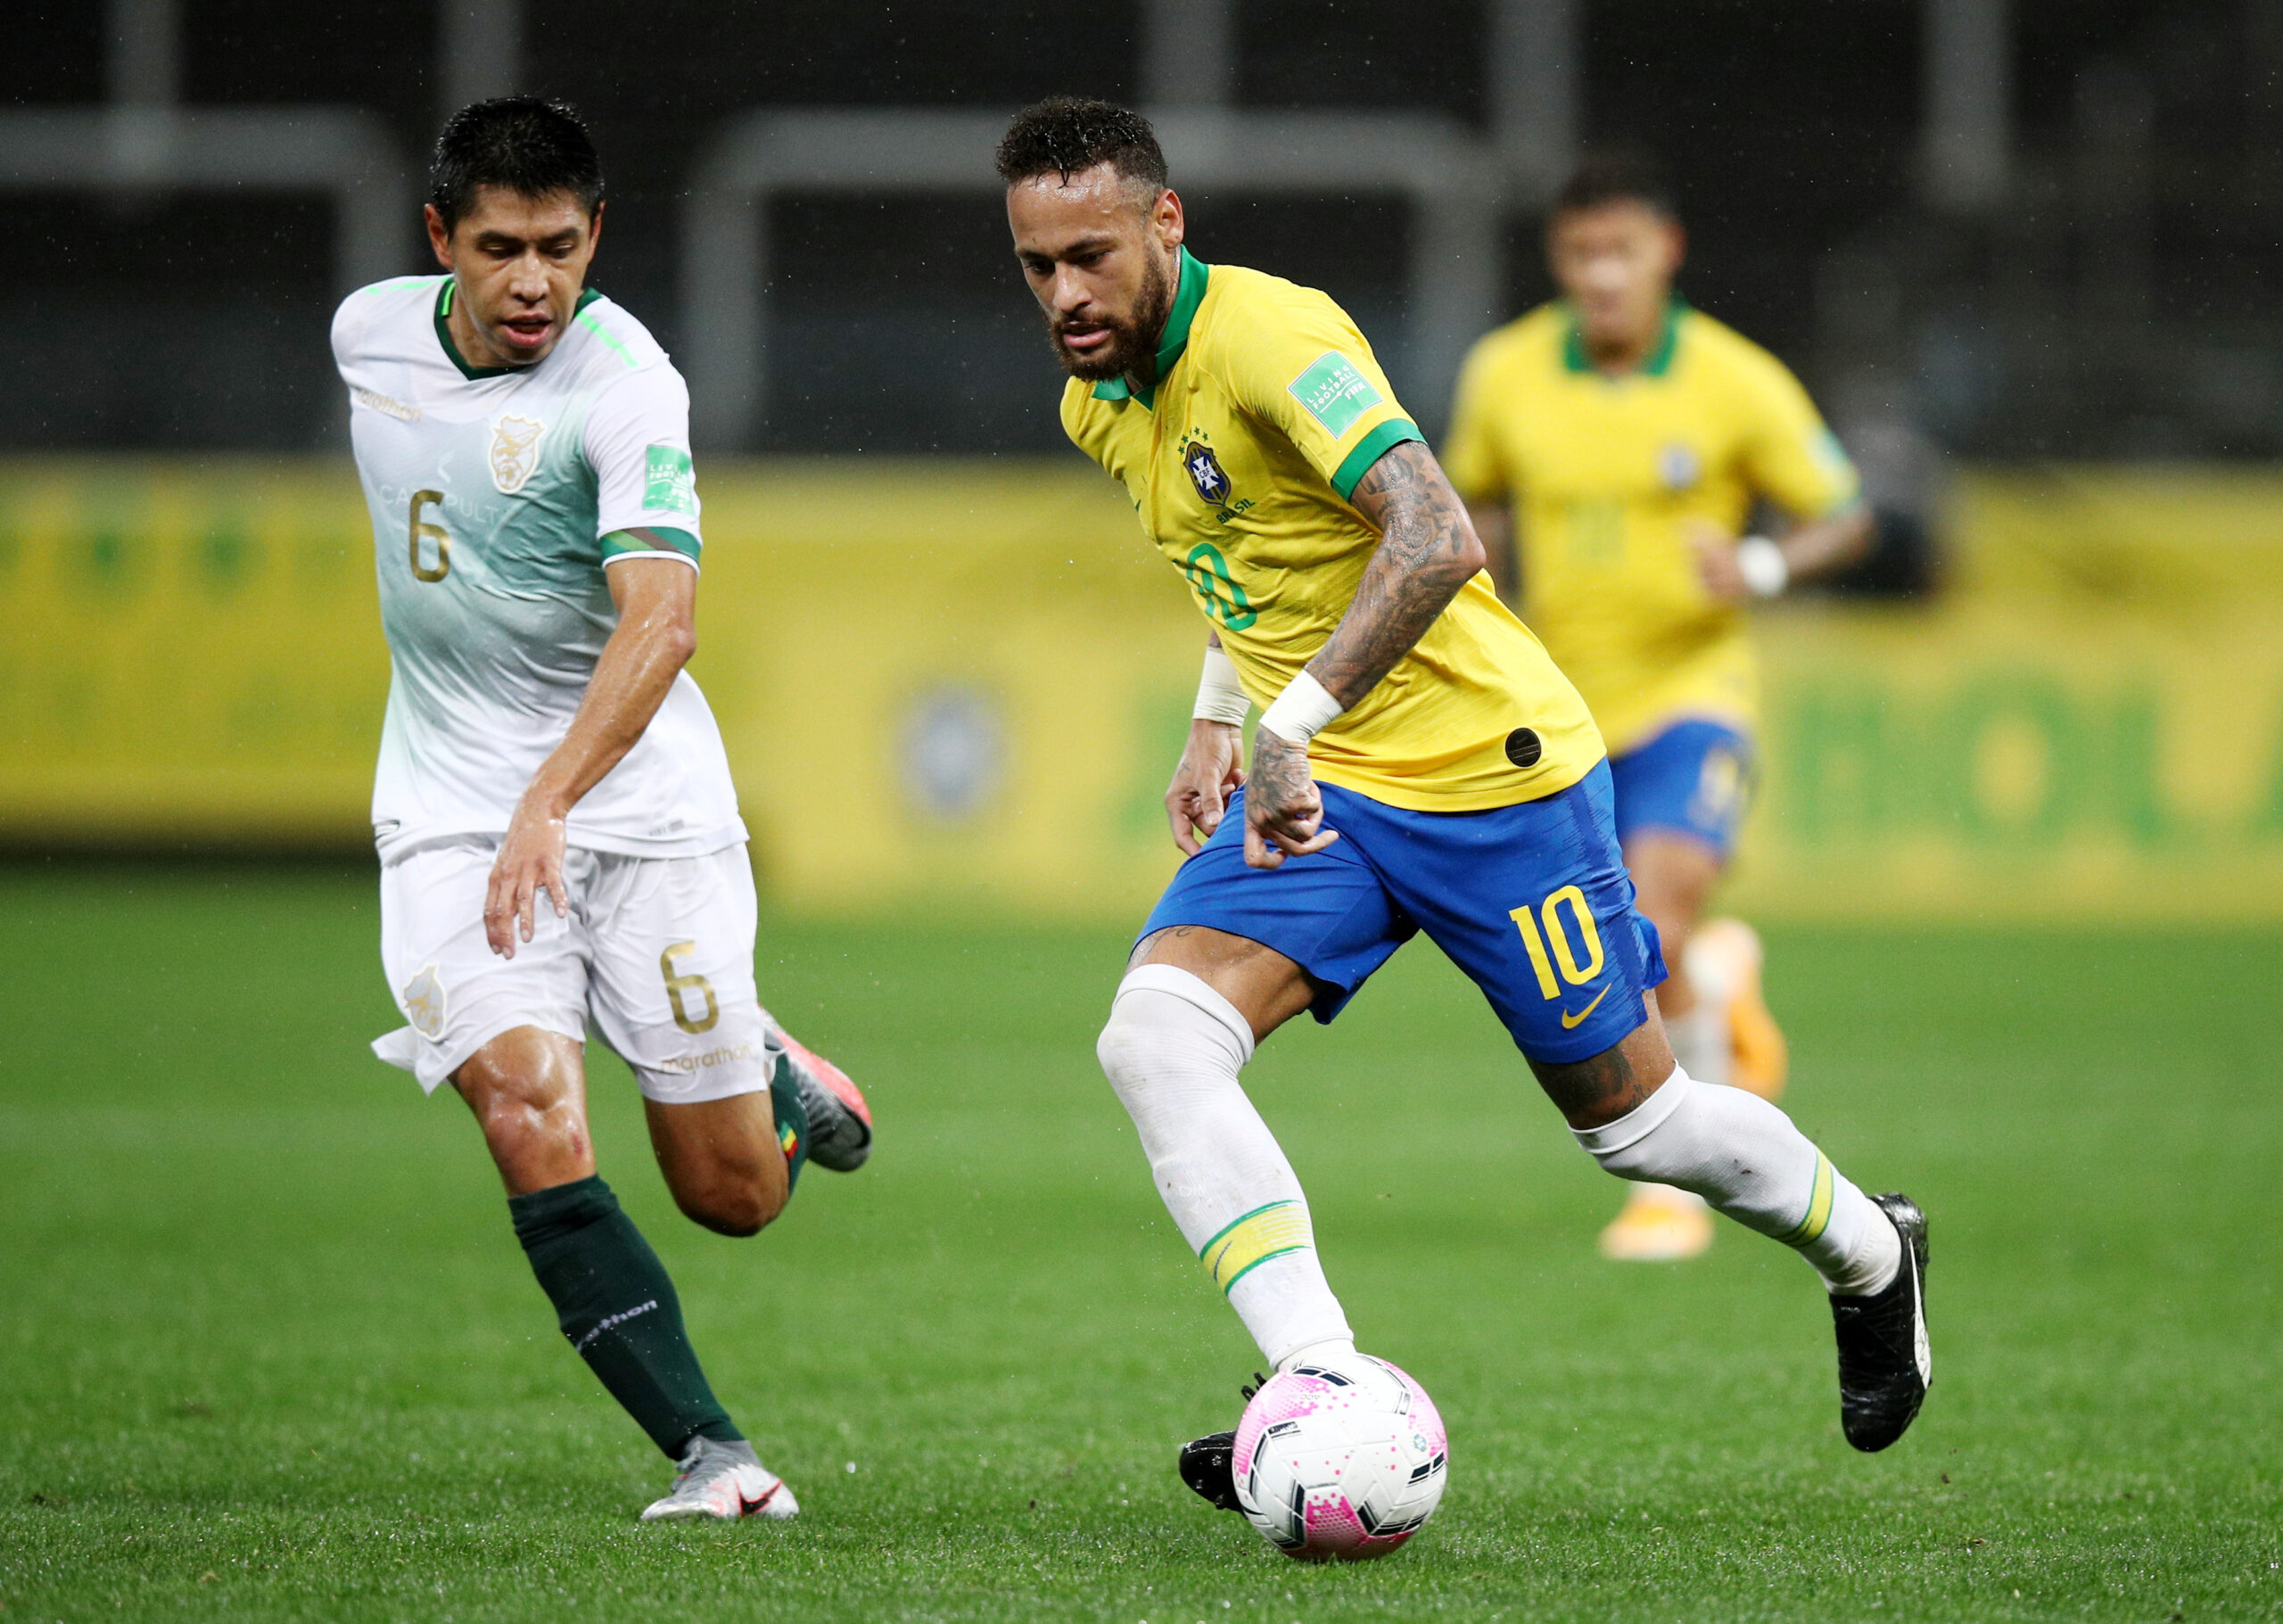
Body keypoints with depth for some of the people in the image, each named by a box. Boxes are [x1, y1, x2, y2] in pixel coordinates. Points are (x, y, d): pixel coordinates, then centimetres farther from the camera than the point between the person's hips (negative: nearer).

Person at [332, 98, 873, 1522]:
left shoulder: (624, 384, -19)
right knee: (536, 1132, -20)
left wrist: (550, 803, -47)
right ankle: (709, 1451, -17)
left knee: (734, 1194, 3)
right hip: (452, 803, 3)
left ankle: (777, 1082, 39)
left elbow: (660, 619, -33)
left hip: (639, 792, -3)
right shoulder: (371, 333, 0)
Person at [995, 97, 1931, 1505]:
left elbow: (1436, 539, -38)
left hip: (1486, 767, -7)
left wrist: (1291, 722, -43)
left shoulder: (1271, 337, -24)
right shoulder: (1098, 405, 4)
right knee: (1155, 1040, -19)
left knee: (1630, 1118, 7)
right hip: (1305, 791, 7)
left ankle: (1869, 1258, 37)